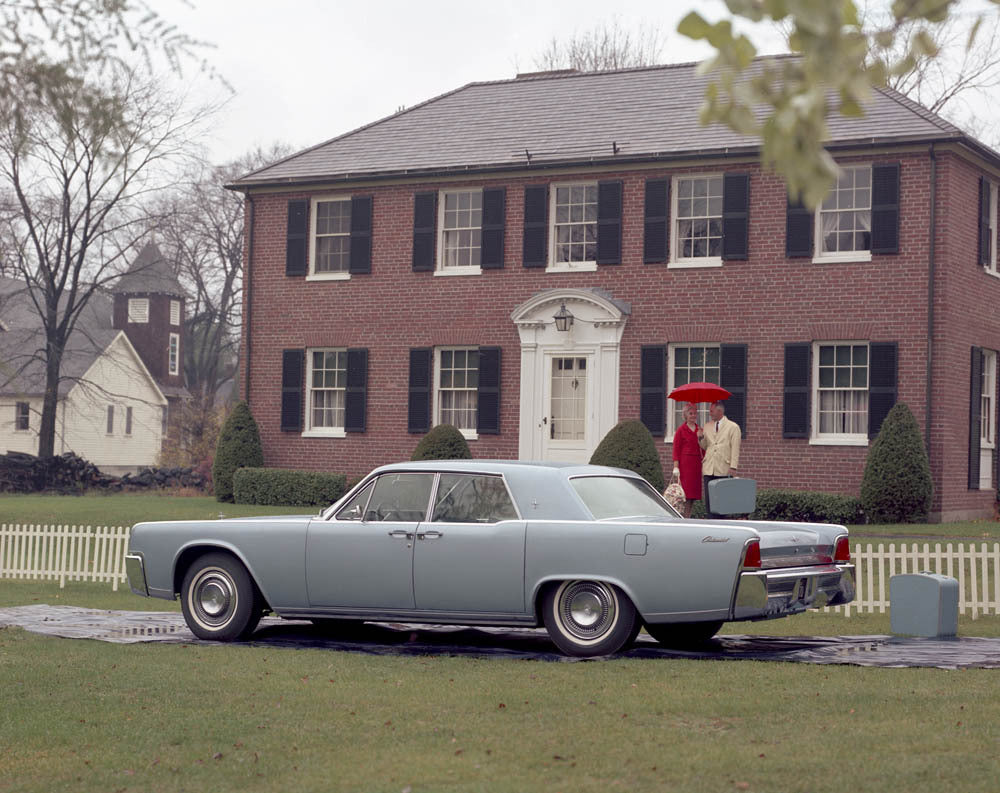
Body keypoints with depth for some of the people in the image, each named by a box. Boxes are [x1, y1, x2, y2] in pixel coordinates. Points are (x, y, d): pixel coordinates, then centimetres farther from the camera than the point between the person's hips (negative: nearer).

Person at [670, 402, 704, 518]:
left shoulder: (700, 430, 13)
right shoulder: (681, 430, -2)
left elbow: (703, 448, 16)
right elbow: (676, 450, -5)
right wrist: (676, 467, -11)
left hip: (697, 464, 5)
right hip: (685, 463, -5)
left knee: (694, 492, 5)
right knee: (686, 492, -7)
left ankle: (687, 516, 12)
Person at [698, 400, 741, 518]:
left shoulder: (733, 427, 2)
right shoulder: (707, 426, 17)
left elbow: (735, 449, -3)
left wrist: (733, 467, -12)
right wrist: (701, 438, -1)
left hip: (724, 470, -4)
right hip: (709, 468, 4)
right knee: (709, 498, -2)